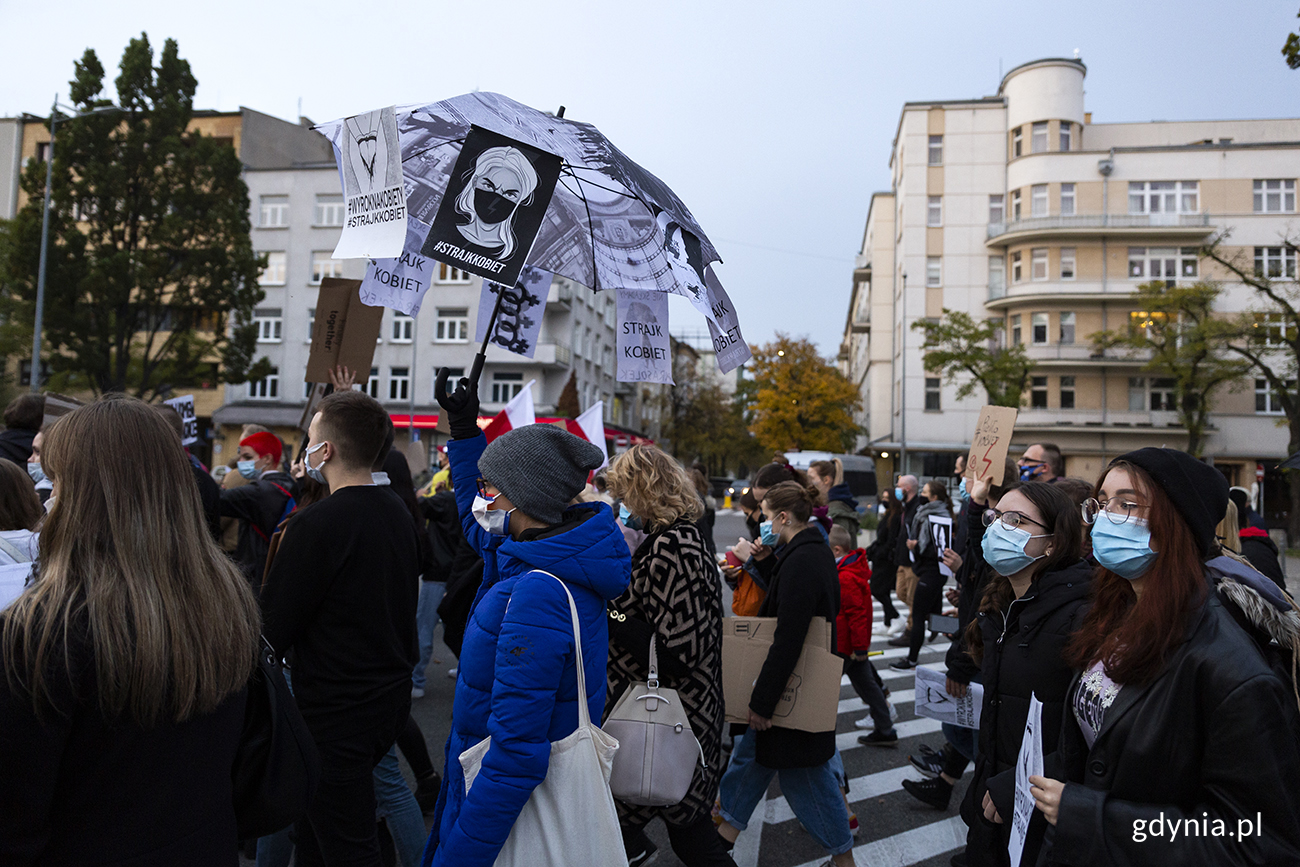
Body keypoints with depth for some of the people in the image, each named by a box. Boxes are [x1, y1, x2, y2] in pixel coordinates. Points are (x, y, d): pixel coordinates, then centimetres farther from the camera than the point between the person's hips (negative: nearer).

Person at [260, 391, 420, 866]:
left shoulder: (316, 523, -22)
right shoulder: (399, 514, 4)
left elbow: (273, 626, -16)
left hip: (337, 711, -8)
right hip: (392, 696, 8)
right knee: (314, 817, 26)